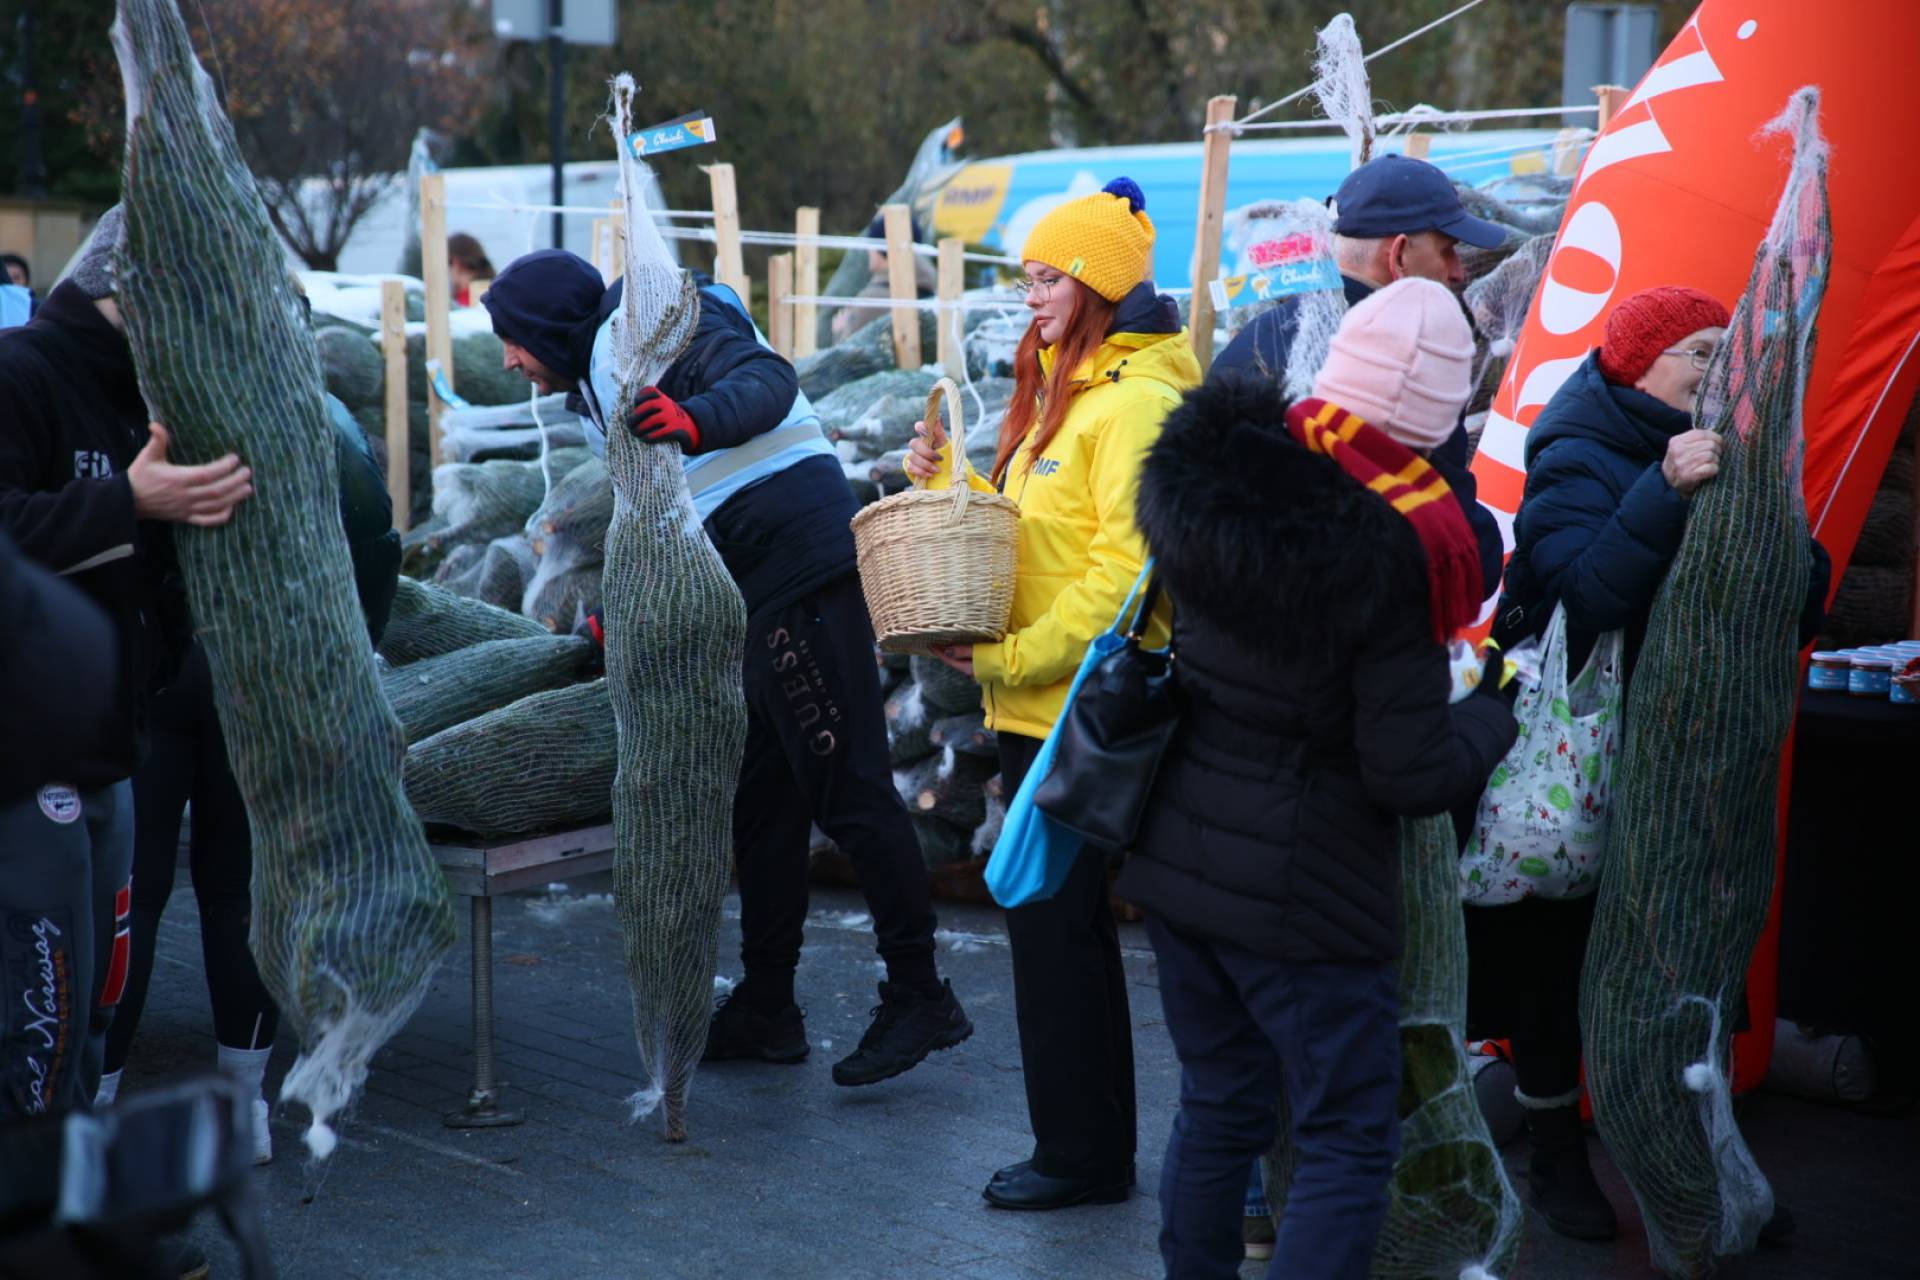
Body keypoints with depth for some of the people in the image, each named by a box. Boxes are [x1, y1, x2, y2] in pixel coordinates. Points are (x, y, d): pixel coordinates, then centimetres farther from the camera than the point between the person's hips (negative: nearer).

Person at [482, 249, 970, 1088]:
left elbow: (767, 378, -21)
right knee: (762, 798, 12)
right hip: (751, 591, 11)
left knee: (848, 789, -9)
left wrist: (697, 419, -39)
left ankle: (919, 994, -3)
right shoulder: (596, 392, 26)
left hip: (798, 555, -11)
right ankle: (767, 1008, 18)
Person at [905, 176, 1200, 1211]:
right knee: (1065, 926, 15)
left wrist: (1012, 659, -20)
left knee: (1056, 927, -3)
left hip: (1079, 711, -10)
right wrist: (948, 479, 5)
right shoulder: (1067, 389, 16)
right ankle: (1091, 1147, 26)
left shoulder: (1137, 403, -15)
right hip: (1037, 704, 10)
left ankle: (1080, 1155, 9)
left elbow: (1126, 571, -21)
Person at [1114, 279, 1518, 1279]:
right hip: (1304, 891, -6)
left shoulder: (1210, 474, -6)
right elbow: (1412, 776, -17)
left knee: (1219, 1107, 20)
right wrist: (1496, 717, 1)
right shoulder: (1393, 547, -23)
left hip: (1178, 857, 7)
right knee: (1350, 1142, 7)